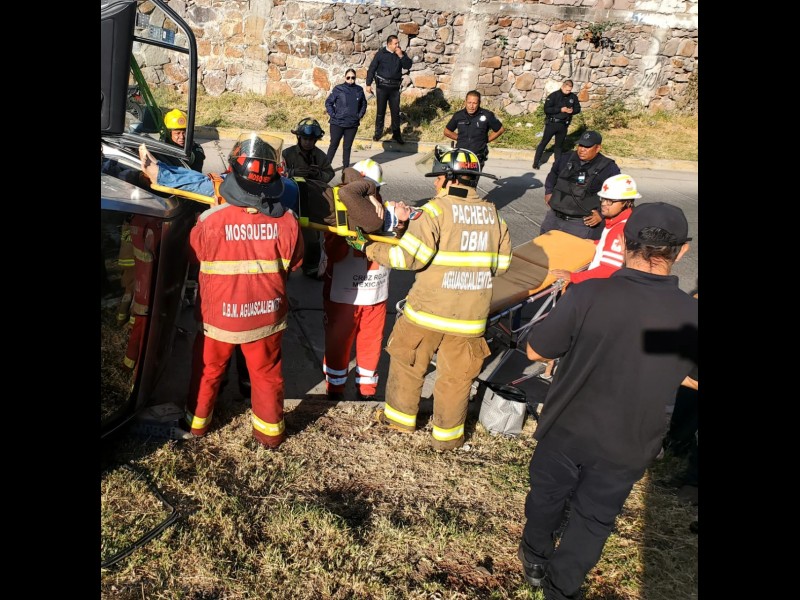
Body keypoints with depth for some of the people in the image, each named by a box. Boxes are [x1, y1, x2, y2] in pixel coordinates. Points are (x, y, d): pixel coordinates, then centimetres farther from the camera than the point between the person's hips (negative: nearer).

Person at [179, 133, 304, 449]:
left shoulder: (210, 220, -23)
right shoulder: (287, 222, -19)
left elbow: (194, 255, -2)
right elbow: (294, 264, -2)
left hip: (218, 315, 0)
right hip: (266, 315, 1)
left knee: (208, 369, 24)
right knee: (266, 373, 21)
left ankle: (197, 419, 45)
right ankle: (270, 429, 37)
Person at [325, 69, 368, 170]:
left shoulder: (359, 90, 3)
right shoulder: (338, 89, -5)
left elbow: (364, 104, 16)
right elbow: (328, 103, 0)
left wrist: (359, 116, 5)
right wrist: (333, 115, -7)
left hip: (352, 125, 2)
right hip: (337, 124, -2)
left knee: (347, 147, 9)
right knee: (333, 145, 3)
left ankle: (346, 168, 16)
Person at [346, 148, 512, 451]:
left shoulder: (436, 210, -14)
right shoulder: (494, 214, 1)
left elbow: (408, 257, -19)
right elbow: (501, 263, 7)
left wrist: (368, 248, -7)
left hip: (427, 310, -3)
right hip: (470, 315, 3)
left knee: (407, 362, 20)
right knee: (456, 375, 17)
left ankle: (400, 415, 37)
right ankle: (447, 434, 30)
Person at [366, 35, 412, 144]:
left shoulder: (401, 54, 6)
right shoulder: (381, 54, -4)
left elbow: (408, 65, -3)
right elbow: (371, 69, -3)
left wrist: (401, 56, -15)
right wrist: (368, 84, -7)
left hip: (395, 87, 3)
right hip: (382, 86, -2)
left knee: (396, 111, 4)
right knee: (380, 111, 4)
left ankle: (396, 134, 13)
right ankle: (378, 133, 16)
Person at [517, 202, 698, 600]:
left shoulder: (589, 294, -25)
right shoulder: (690, 316, -18)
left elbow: (535, 351, -15)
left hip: (567, 430, -1)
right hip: (628, 449, 1)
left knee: (547, 493, 26)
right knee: (594, 518, 23)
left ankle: (536, 558, 50)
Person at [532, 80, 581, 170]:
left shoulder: (573, 97, 4)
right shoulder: (554, 95, -10)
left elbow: (578, 108, 14)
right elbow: (546, 109, -16)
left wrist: (572, 111, -10)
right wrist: (561, 109, -21)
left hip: (563, 125, 4)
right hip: (552, 123, -4)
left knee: (559, 145, 13)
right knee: (544, 143, 2)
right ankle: (536, 162, 7)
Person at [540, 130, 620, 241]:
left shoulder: (608, 168, -8)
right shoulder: (566, 159, 8)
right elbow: (553, 174, 28)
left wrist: (602, 213, -12)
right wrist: (549, 192, 17)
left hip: (583, 224, -5)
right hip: (554, 218, 6)